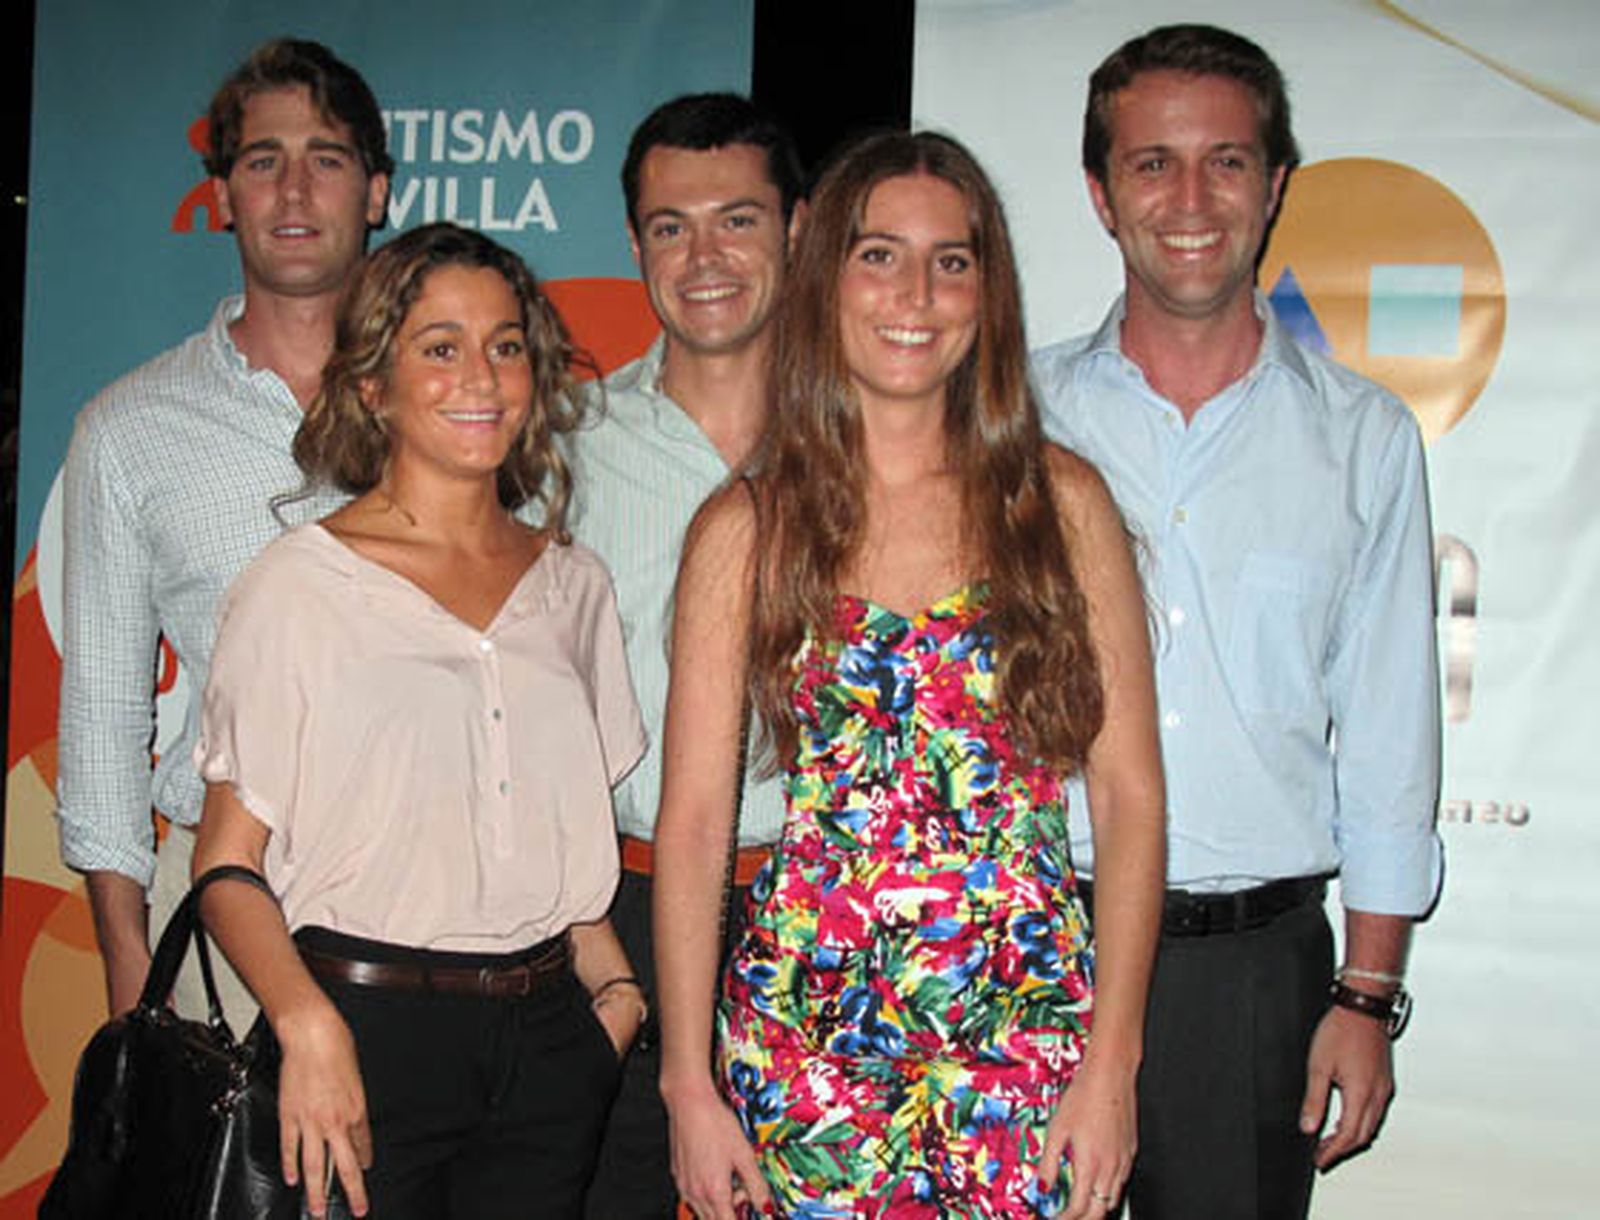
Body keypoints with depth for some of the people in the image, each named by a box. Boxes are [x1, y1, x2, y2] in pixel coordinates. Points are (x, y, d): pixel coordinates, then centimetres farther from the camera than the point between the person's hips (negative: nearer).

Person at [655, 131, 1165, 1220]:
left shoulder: (1062, 502, 2)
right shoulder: (748, 528, 2)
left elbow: (1130, 793, 1)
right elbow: (692, 819, 1)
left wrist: (1113, 1056, -5)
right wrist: (689, 1082, -4)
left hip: (1031, 1019, 0)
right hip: (805, 1027, 0)